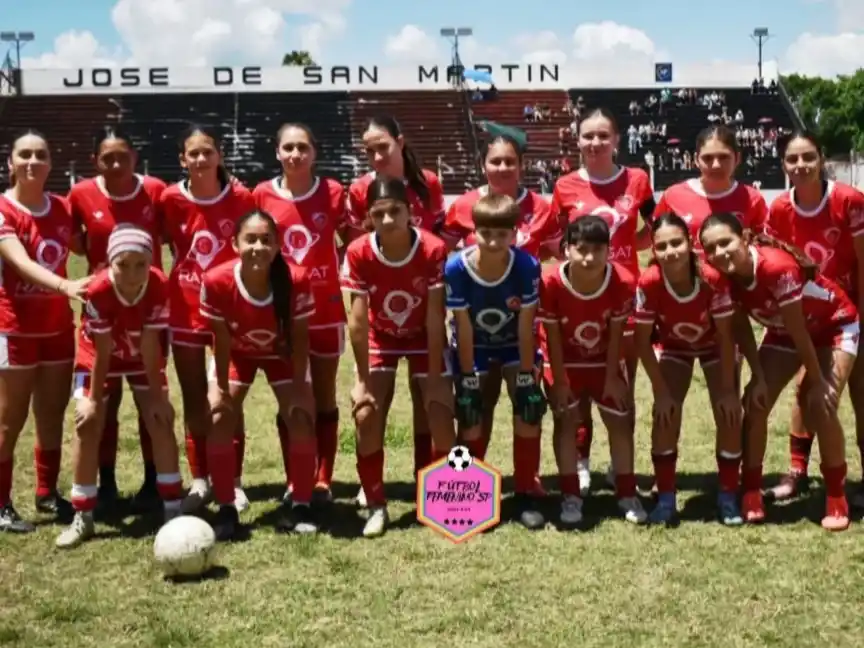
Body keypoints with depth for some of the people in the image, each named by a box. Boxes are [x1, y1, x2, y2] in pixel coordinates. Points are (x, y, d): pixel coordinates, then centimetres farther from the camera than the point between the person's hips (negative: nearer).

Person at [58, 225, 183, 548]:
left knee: (160, 419, -8)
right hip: (99, 355, -1)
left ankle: (173, 510, 2)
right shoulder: (98, 290, -34)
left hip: (141, 356, 1)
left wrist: (157, 395, -21)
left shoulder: (159, 287, -31)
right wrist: (93, 398, -19)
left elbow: (150, 345, -24)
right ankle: (82, 518, 1)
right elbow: (102, 351, -25)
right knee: (87, 421, -10)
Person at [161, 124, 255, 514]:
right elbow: (166, 243, 7)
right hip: (185, 310, 2)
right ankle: (200, 480, 21)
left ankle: (234, 483, 16)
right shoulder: (171, 199, -6)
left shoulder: (241, 198, -9)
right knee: (193, 400, 10)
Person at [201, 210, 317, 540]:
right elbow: (221, 339, -21)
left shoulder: (296, 280, -34)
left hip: (281, 353, 0)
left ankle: (301, 507, 4)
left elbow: (299, 337, -20)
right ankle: (226, 510, 1)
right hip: (237, 353, 0)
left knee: (301, 419, -12)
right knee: (219, 420, -13)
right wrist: (222, 388, -15)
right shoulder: (217, 282, -35)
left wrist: (299, 387, -17)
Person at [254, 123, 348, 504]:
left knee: (324, 398, 9)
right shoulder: (262, 195, -3)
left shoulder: (332, 192, -5)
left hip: (326, 310, -1)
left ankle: (323, 481, 17)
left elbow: (351, 242, 6)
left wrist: (342, 274, -7)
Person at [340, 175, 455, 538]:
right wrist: (363, 379, -17)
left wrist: (434, 378, -20)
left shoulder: (433, 250, -28)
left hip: (424, 339, -1)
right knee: (366, 416, -14)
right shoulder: (358, 253, -26)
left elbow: (435, 318, -23)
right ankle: (376, 506, 3)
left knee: (441, 418, -12)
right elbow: (357, 319, -20)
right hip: (380, 339, 1)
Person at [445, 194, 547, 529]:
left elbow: (525, 326, -21)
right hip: (474, 349, 0)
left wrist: (526, 376, -18)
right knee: (471, 420, -3)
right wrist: (468, 379, -17)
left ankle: (526, 494, 6)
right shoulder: (456, 268, -30)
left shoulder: (527, 266, -29)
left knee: (528, 414, -8)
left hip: (514, 346, 0)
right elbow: (463, 329, -22)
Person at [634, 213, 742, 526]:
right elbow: (643, 341, -23)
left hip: (715, 347, 0)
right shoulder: (649, 282, -34)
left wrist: (728, 390, -22)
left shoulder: (713, 278, -36)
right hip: (672, 347, 0)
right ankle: (666, 500, -2)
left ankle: (728, 497, 7)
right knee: (665, 415, -13)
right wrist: (661, 391, -21)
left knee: (729, 415, -10)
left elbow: (726, 337, -25)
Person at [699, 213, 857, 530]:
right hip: (783, 331, 6)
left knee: (820, 408, -18)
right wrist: (759, 377, -13)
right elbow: (741, 328, -7)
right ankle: (751, 496, 5)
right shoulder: (725, 277, -21)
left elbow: (799, 330, -29)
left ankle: (837, 500, 0)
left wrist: (817, 381, -20)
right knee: (755, 403, -6)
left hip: (834, 326, -6)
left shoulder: (777, 267, -39)